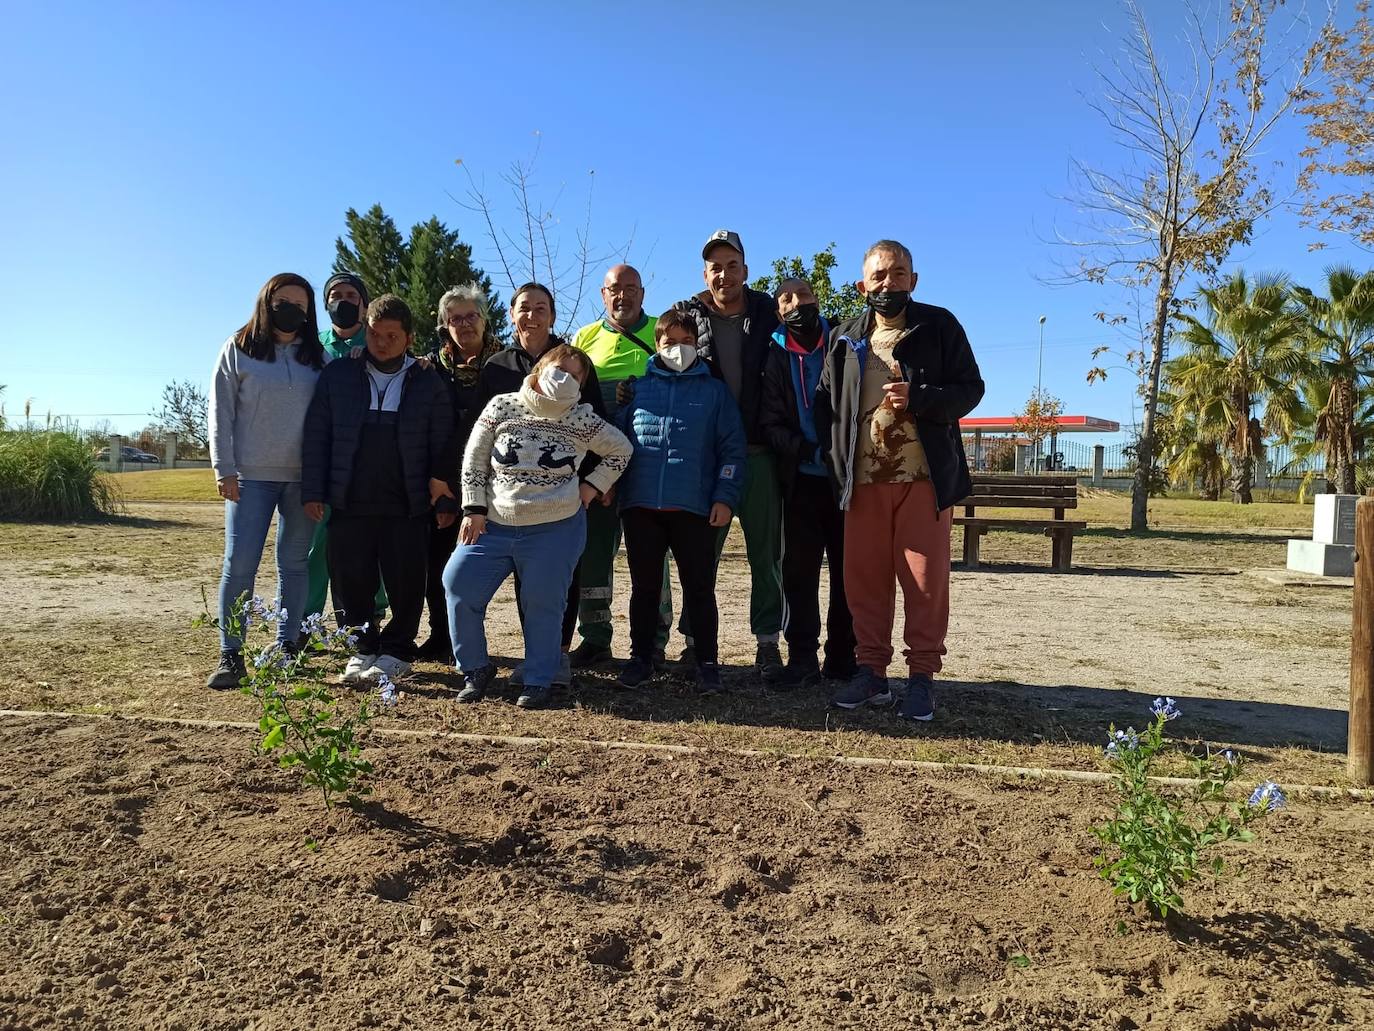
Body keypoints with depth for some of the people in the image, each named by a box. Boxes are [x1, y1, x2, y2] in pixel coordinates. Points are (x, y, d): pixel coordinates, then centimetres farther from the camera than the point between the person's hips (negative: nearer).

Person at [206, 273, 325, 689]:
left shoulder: (316, 355, 10)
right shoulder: (239, 349, 3)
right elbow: (221, 412, 1)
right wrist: (224, 469, -6)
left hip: (303, 477, 2)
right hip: (251, 476, -2)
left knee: (294, 565, 7)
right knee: (239, 565, -5)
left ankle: (286, 648, 16)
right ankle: (230, 654, 2)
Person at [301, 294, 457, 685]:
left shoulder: (429, 383, 4)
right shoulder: (337, 375, 7)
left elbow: (444, 447, 4)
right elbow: (316, 437, 6)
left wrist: (445, 502, 0)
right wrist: (313, 492, 0)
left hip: (407, 506, -1)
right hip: (348, 503, 1)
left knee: (405, 583, 3)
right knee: (351, 581, 6)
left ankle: (396, 652, 18)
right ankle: (363, 648, 22)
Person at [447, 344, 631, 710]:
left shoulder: (582, 420, 1)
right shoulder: (502, 407, 2)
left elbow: (621, 449, 13)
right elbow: (474, 459, 5)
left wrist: (592, 487, 4)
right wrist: (474, 510, 0)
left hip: (556, 529, -1)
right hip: (494, 525, 2)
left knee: (544, 603, -1)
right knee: (458, 584, -6)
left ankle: (538, 680, 17)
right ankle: (475, 669, 12)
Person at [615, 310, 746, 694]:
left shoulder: (715, 390, 8)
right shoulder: (639, 387, 13)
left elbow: (732, 449, 3)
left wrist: (725, 497, -6)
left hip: (695, 507, -2)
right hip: (640, 505, 2)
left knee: (699, 588, 3)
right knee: (644, 587, 10)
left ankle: (707, 662, 14)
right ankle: (641, 657, 22)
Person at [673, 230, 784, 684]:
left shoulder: (769, 314, 4)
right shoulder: (688, 315, 6)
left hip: (757, 452, 0)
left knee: (765, 553, 4)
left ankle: (768, 644, 13)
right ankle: (695, 641, 17)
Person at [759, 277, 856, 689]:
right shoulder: (776, 359, 7)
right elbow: (771, 424, -2)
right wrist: (809, 451, -18)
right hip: (802, 479, 0)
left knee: (847, 567, 3)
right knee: (799, 569, 1)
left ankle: (842, 656, 12)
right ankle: (802, 657, 9)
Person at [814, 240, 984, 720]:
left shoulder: (938, 326, 4)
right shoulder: (844, 339, 12)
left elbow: (970, 388, 1)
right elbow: (825, 404, 15)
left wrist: (918, 399, -16)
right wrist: (835, 461, 3)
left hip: (925, 476, -2)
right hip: (864, 480, 3)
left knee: (926, 579, 0)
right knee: (864, 579, 5)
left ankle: (922, 677, 10)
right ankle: (871, 671, 16)